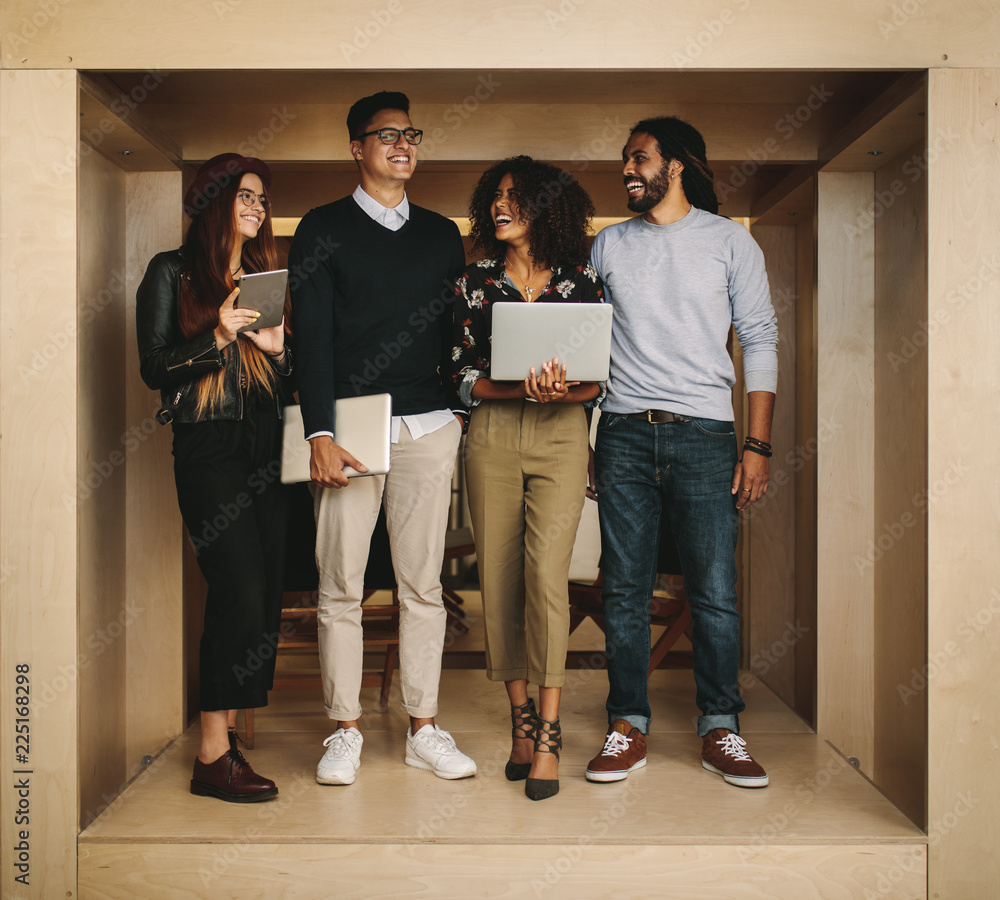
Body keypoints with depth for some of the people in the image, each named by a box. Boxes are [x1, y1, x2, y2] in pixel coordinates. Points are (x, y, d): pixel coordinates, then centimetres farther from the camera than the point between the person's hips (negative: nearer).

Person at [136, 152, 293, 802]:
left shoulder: (263, 275, 20)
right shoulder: (172, 272, 4)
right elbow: (154, 367, -3)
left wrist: (279, 348, -1)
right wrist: (218, 336, -16)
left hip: (265, 450, 6)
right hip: (209, 449, -6)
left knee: (266, 594, 1)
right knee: (242, 590, -15)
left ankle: (226, 733, 11)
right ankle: (214, 755, -7)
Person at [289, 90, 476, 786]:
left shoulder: (443, 234, 17)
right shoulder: (323, 229, 6)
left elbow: (459, 333, 17)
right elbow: (312, 337, -2)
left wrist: (460, 412, 6)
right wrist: (320, 434, -11)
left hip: (430, 427, 3)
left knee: (423, 584, 5)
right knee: (341, 587, 0)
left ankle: (424, 727, 14)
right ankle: (346, 730, 12)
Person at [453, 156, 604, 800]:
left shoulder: (581, 279, 6)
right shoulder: (477, 282, 9)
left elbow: (602, 377, 5)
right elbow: (464, 376, 3)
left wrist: (562, 391, -17)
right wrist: (520, 388, -15)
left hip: (561, 436, -2)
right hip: (492, 438, 2)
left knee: (546, 571, -15)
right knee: (499, 577, 2)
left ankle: (549, 731, -6)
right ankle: (522, 718, 17)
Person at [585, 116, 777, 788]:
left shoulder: (729, 241, 6)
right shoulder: (609, 245, 14)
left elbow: (761, 341, 4)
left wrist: (758, 444, -3)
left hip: (704, 432, -2)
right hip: (624, 432, 2)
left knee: (716, 593, -2)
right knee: (625, 590, 3)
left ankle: (721, 731, 13)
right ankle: (629, 729, 14)